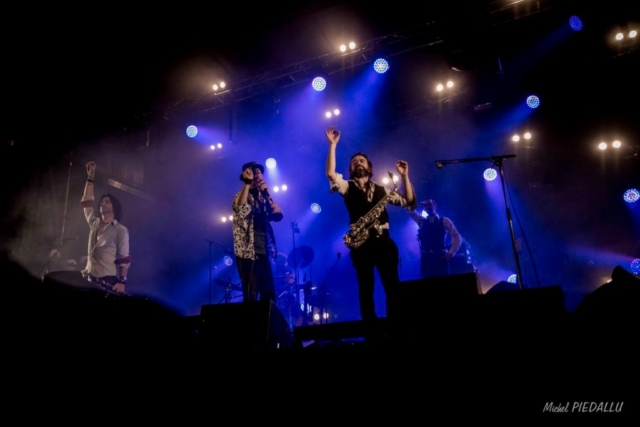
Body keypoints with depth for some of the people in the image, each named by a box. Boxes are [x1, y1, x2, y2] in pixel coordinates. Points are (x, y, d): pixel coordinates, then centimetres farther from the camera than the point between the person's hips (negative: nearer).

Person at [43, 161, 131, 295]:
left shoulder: (121, 230, -4)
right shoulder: (95, 223, 15)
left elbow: (125, 258, -10)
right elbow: (87, 203, 20)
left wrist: (122, 281, -19)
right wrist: (90, 178, 19)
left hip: (106, 280, -7)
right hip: (87, 276, 7)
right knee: (50, 277, 1)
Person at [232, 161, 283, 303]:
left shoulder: (263, 198, 16)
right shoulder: (242, 196, -3)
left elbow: (278, 215, 2)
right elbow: (240, 209, -27)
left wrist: (267, 193, -5)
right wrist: (247, 182, -22)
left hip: (264, 252, 7)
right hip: (248, 252, -6)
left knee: (269, 296, 8)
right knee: (251, 297, -7)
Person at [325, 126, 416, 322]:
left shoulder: (381, 190, 21)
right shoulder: (347, 187, 13)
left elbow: (409, 202, 17)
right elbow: (330, 174, -7)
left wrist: (404, 176, 10)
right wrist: (332, 145, -10)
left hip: (383, 240, 2)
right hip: (361, 242, -2)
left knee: (393, 285, -4)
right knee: (366, 287, -2)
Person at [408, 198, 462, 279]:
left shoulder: (444, 221, 7)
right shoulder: (421, 221, 16)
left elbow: (457, 237, 2)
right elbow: (410, 210, 13)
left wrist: (451, 252, -8)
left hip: (441, 257, -2)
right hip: (426, 258, 3)